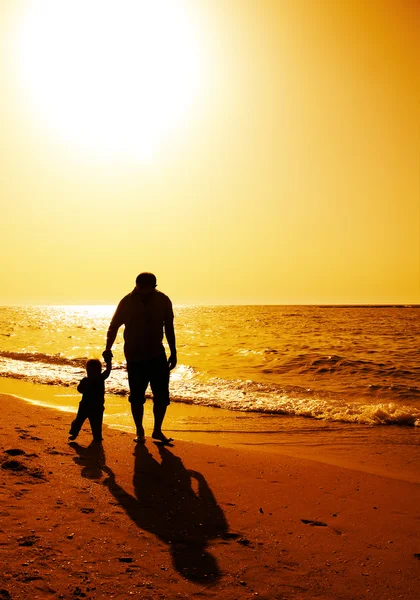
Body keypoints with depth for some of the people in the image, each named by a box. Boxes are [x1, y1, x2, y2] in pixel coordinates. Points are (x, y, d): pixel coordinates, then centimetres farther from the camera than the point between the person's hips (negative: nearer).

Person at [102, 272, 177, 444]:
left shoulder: (163, 301, -4)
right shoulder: (127, 302, -8)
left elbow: (169, 328, 7)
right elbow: (114, 326, 1)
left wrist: (173, 353, 9)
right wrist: (108, 349, -10)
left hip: (158, 356, 2)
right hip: (135, 358, -2)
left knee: (162, 396, 1)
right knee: (137, 397, 3)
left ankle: (157, 431, 18)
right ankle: (140, 432, 21)